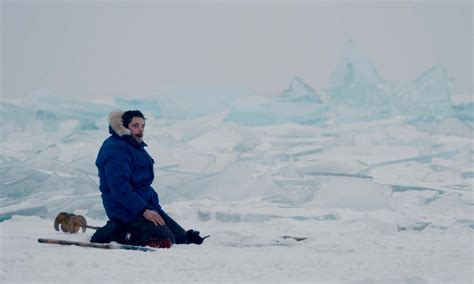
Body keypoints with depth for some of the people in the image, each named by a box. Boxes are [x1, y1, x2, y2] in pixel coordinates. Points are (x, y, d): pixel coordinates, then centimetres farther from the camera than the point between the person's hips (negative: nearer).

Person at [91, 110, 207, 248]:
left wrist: (155, 206, 15)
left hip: (145, 203, 10)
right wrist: (143, 210, -28)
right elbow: (119, 187, -25)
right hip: (127, 209, -10)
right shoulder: (116, 149, -15)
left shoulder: (135, 146, 18)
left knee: (181, 237, 7)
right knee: (165, 240, -23)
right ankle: (119, 235, -15)